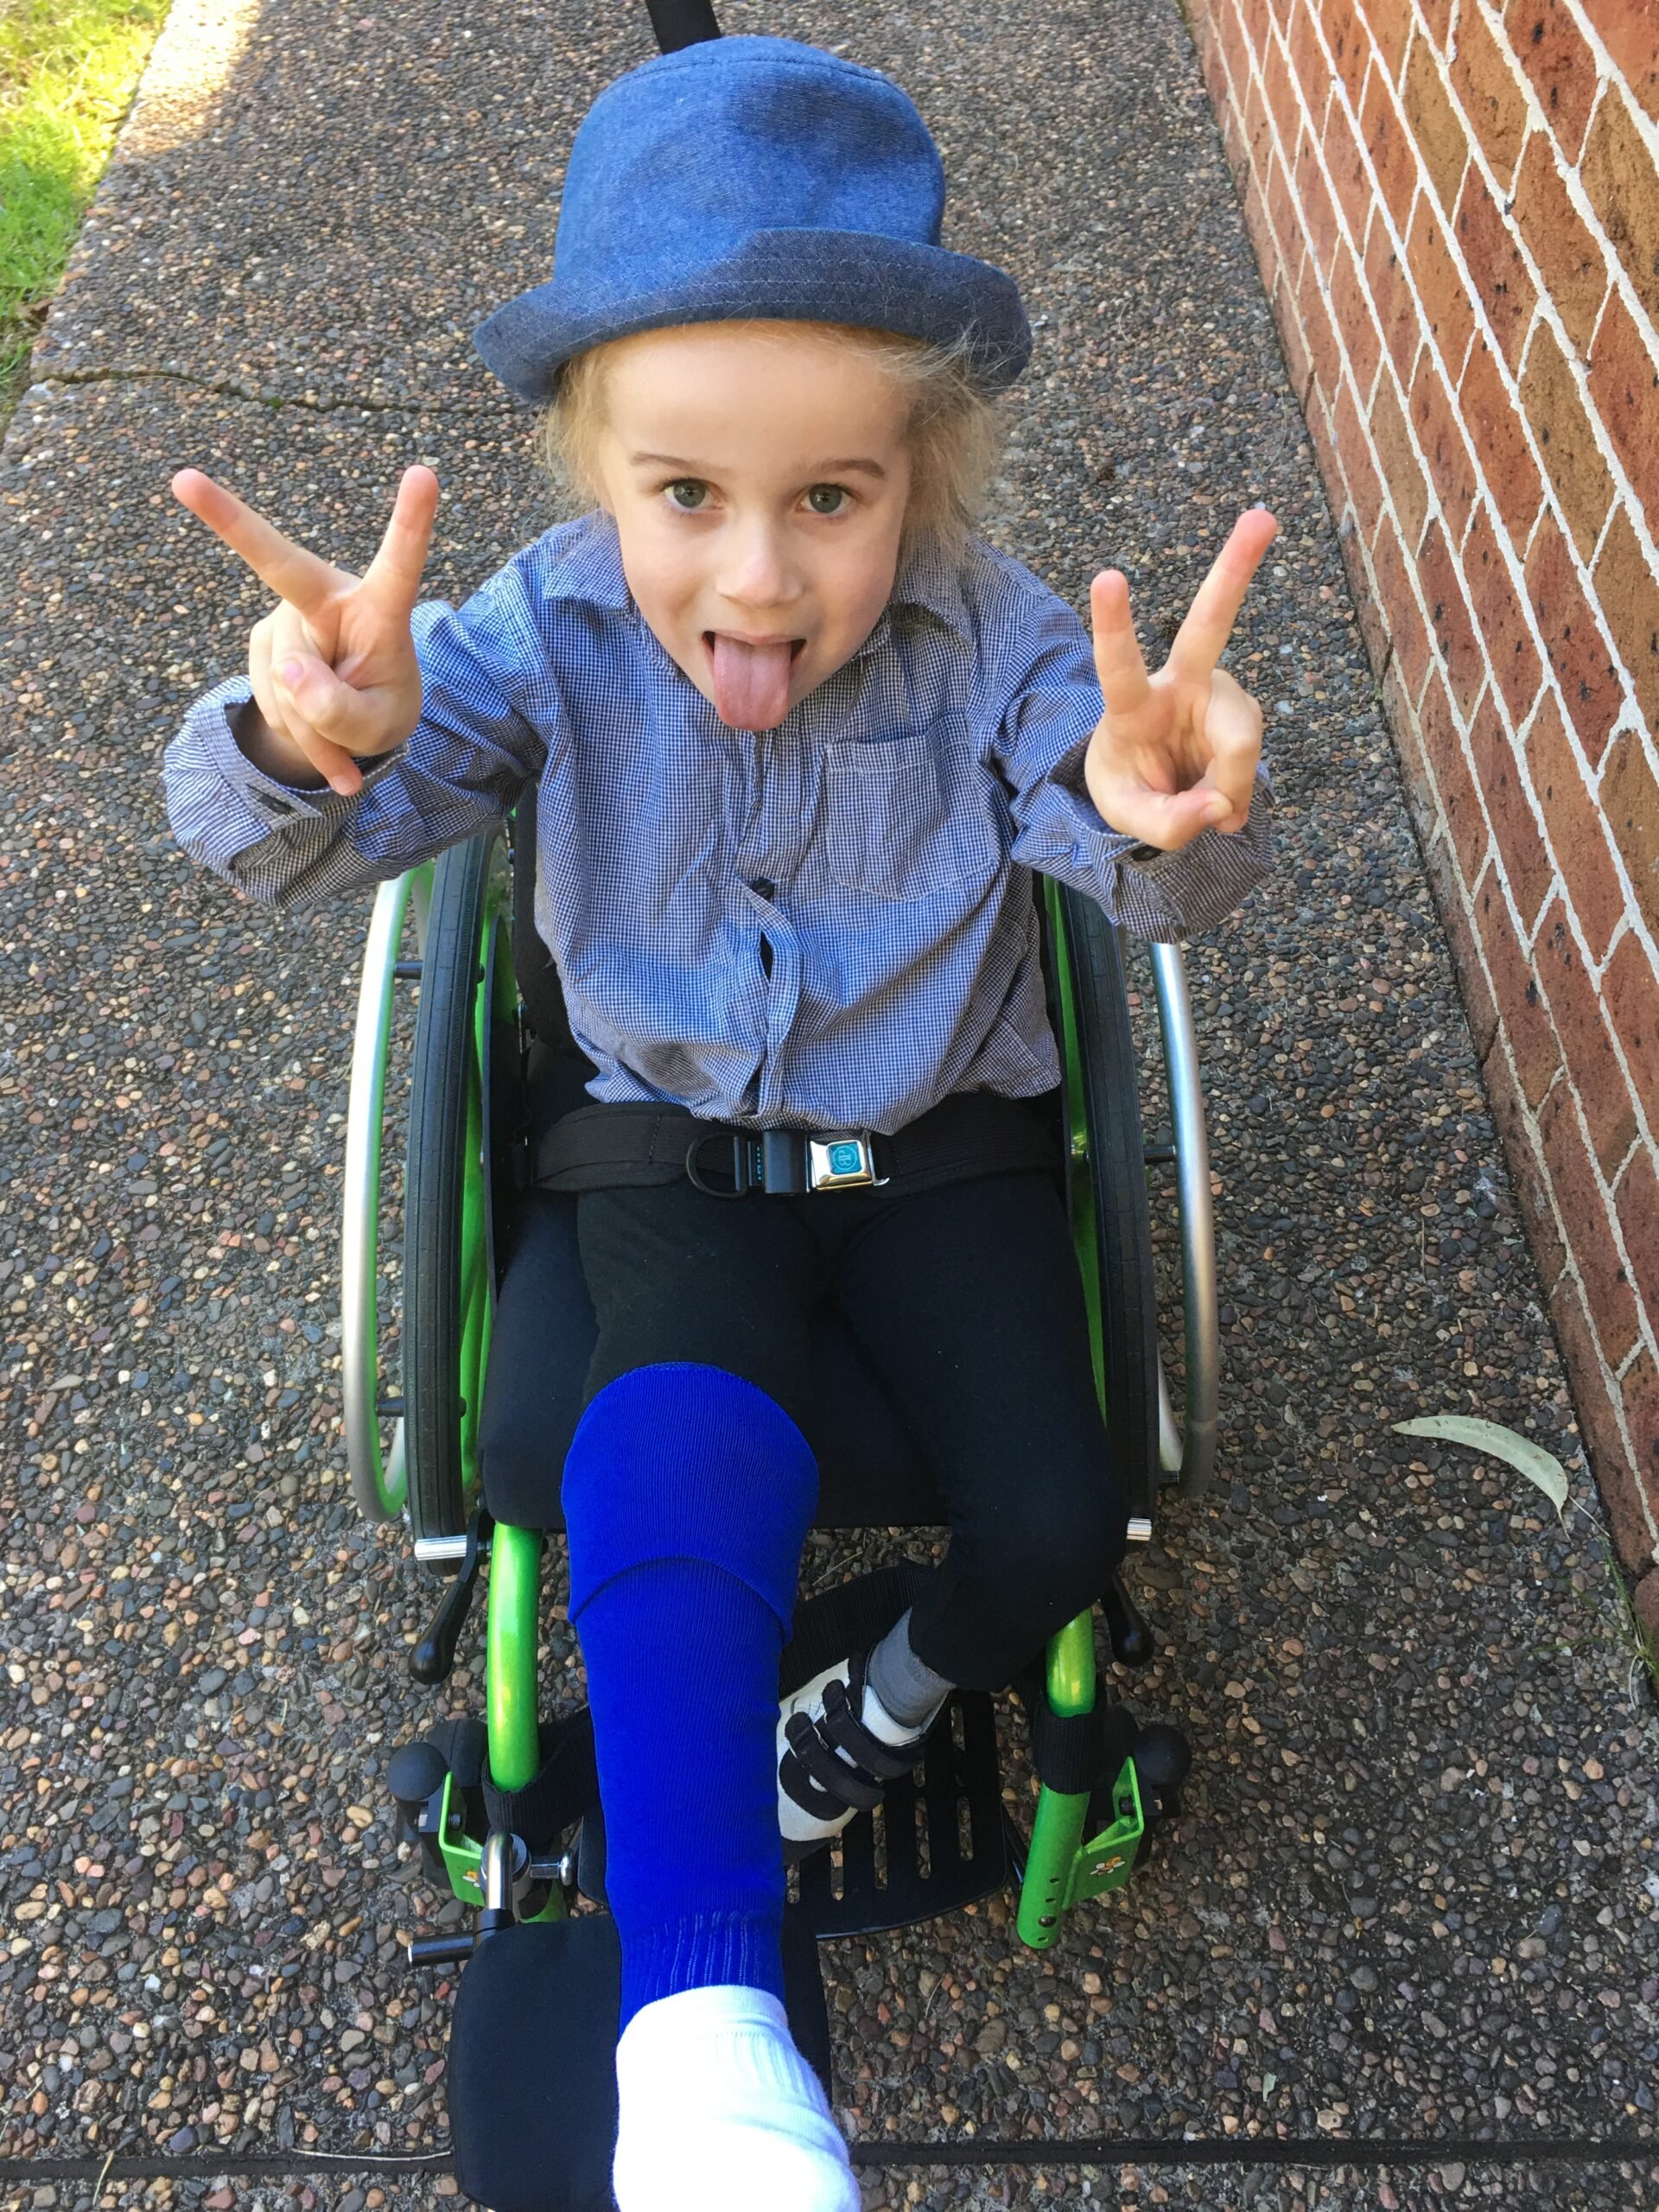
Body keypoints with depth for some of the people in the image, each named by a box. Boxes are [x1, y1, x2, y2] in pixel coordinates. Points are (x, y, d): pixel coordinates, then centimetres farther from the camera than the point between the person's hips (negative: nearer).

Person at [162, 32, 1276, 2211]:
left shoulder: (991, 637, -16)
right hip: (677, 1142, -1)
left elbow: (1151, 879, -27)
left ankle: (890, 1704, 25)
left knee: (1057, 1522, -12)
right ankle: (700, 2018, -22)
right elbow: (284, 845, -23)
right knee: (681, 1448, -31)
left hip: (945, 1142, 1)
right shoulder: (551, 630, -15)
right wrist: (301, 741, -50)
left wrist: (1167, 813, -54)